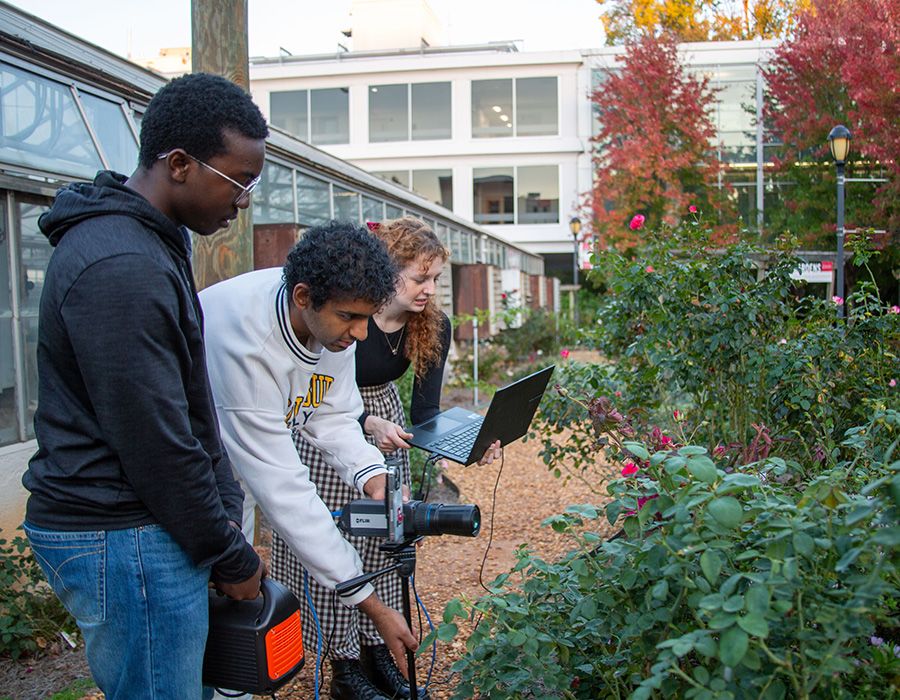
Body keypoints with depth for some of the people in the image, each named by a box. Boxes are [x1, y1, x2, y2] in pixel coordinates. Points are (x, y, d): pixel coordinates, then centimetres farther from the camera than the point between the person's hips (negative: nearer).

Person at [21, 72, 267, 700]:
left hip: (135, 523, 10)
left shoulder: (153, 242, 11)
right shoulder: (120, 267, -23)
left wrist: (225, 506, 13)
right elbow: (153, 442, -22)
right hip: (121, 538, -10)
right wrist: (231, 557, -11)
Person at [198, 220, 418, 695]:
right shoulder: (244, 342, -42)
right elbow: (281, 488, -41)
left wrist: (372, 477, -28)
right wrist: (371, 605, -38)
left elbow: (332, 416, -6)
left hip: (233, 449, 7)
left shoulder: (331, 315, -19)